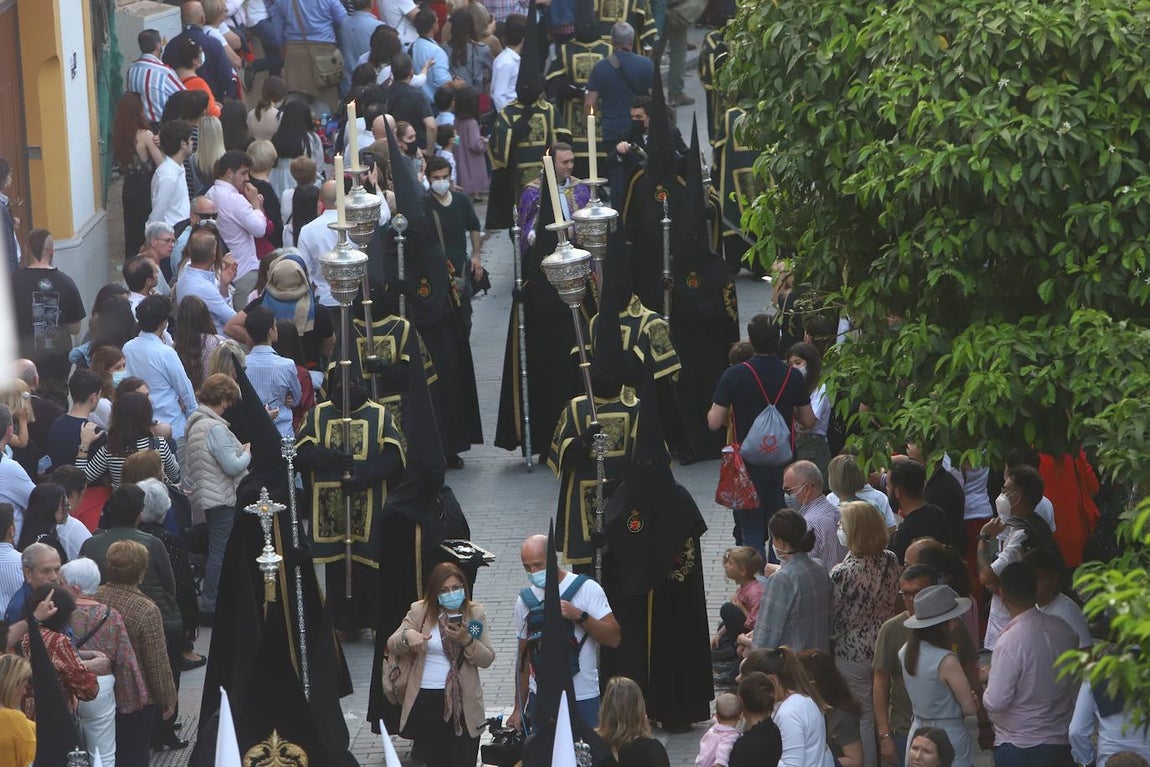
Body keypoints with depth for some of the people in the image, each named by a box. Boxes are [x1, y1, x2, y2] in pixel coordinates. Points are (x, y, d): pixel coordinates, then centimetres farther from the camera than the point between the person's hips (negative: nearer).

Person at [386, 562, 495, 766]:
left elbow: (487, 659, -2)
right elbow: (392, 647, -2)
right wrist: (407, 636, -23)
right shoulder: (420, 610, 0)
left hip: (463, 701, 0)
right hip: (426, 700, 0)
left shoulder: (475, 613, 2)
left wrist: (466, 640, -19)